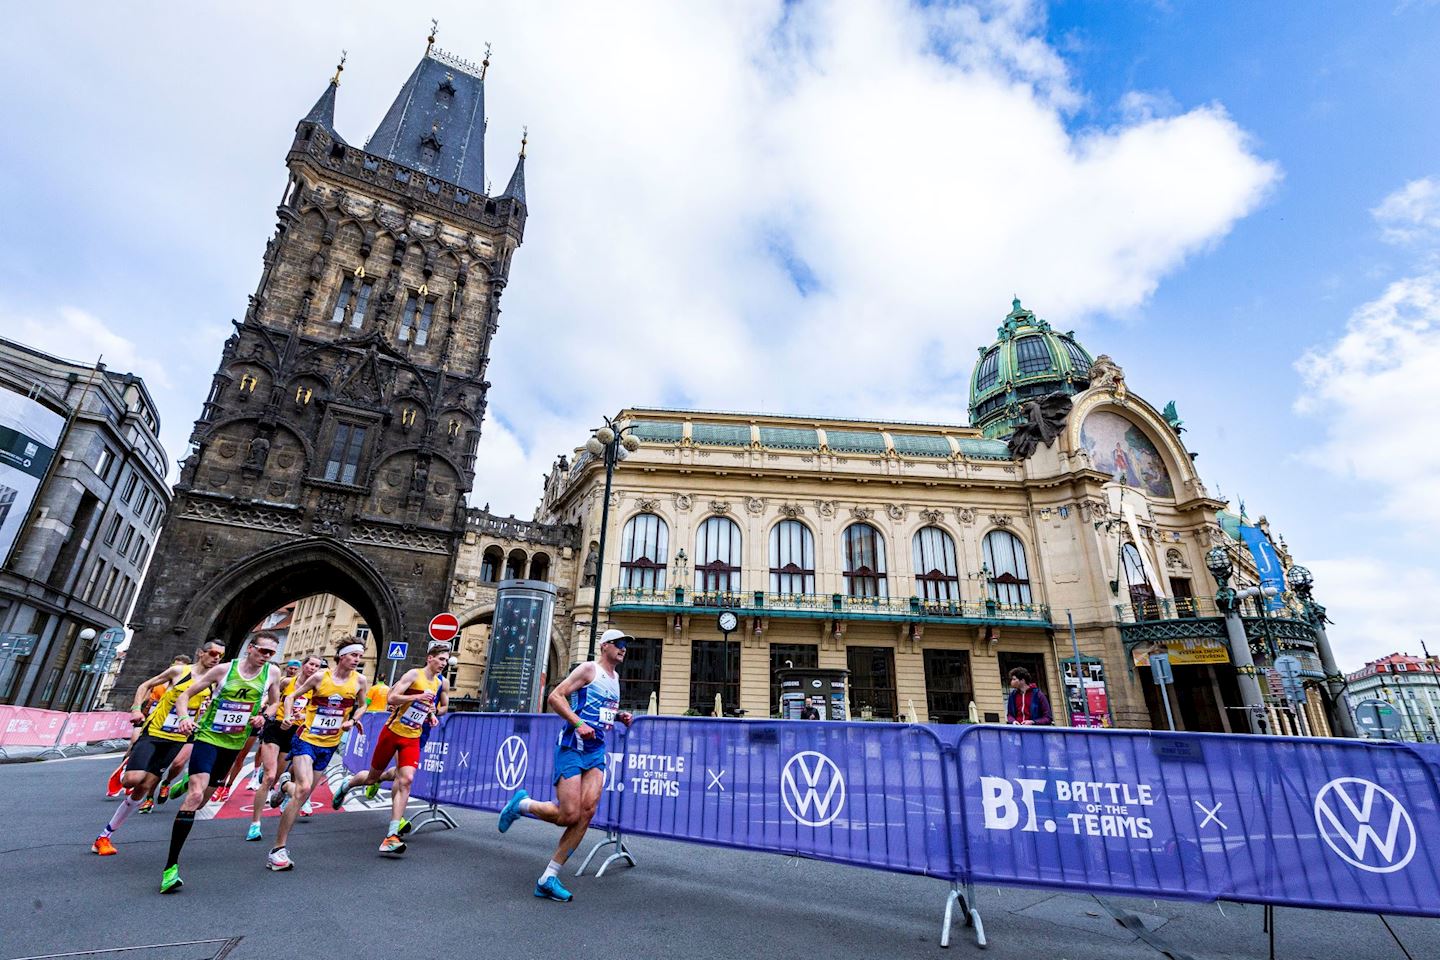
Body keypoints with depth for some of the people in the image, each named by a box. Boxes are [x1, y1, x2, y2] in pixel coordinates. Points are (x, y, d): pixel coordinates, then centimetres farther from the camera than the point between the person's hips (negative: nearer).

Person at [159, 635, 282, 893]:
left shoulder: (272, 674, -3)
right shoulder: (224, 669, -10)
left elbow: (274, 704, 12)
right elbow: (185, 695, -4)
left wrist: (263, 717, -7)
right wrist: (185, 718, -22)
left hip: (234, 743, 4)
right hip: (208, 736, -4)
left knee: (204, 796, 17)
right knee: (196, 794, -18)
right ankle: (171, 866, -14)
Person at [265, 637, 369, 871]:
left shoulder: (360, 681, -3)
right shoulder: (321, 676, -9)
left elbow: (361, 706, 13)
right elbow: (292, 696, 3)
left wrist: (352, 721, -5)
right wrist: (288, 716, -12)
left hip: (329, 745, 4)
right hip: (307, 738, -4)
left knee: (303, 792, 13)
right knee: (303, 789, -20)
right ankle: (277, 850, -11)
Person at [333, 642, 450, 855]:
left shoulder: (441, 682, 5)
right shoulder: (414, 674, -13)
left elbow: (444, 706, 22)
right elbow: (392, 698, -21)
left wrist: (434, 714, 2)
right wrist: (418, 697, -31)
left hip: (412, 738, 3)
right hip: (392, 732, -3)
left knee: (406, 780, -14)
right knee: (373, 776, 15)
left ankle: (391, 836, -12)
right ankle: (346, 785, 50)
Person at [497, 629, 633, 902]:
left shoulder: (615, 677, 17)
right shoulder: (589, 669, -8)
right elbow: (555, 697, -14)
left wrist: (620, 716, 12)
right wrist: (578, 723, -22)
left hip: (597, 751, 7)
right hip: (572, 748, -7)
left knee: (587, 811, -6)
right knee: (569, 815, -9)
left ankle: (548, 879, 5)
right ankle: (521, 803, 19)